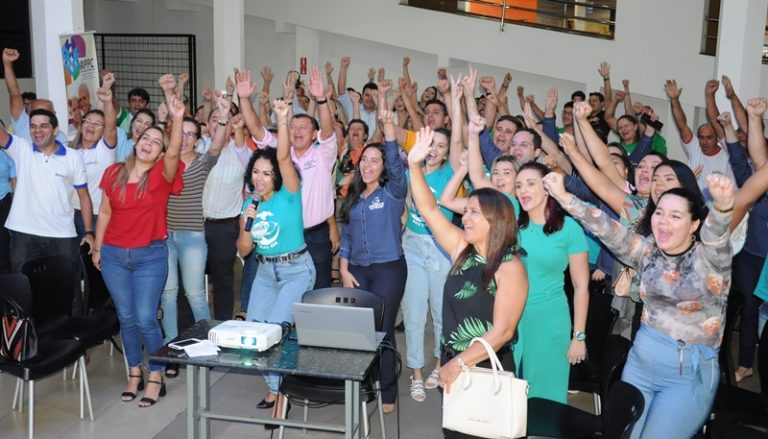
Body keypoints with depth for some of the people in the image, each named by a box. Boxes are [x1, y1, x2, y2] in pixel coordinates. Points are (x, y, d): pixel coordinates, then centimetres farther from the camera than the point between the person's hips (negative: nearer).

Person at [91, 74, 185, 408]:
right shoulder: (114, 172, 4)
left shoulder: (162, 174, -6)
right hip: (114, 255, 3)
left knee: (145, 318, -6)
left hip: (150, 255, -3)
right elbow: (105, 211, 11)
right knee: (126, 317, 11)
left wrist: (177, 118, -40)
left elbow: (175, 151, -27)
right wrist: (97, 247, 13)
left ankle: (156, 378, 11)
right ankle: (135, 374, 27)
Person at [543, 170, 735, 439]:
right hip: (640, 362, 5)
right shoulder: (648, 252, 1)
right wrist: (563, 196, -21)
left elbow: (716, 233, -34)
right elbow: (605, 228, -9)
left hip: (689, 373, -4)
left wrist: (722, 205, -57)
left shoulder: (708, 257, -12)